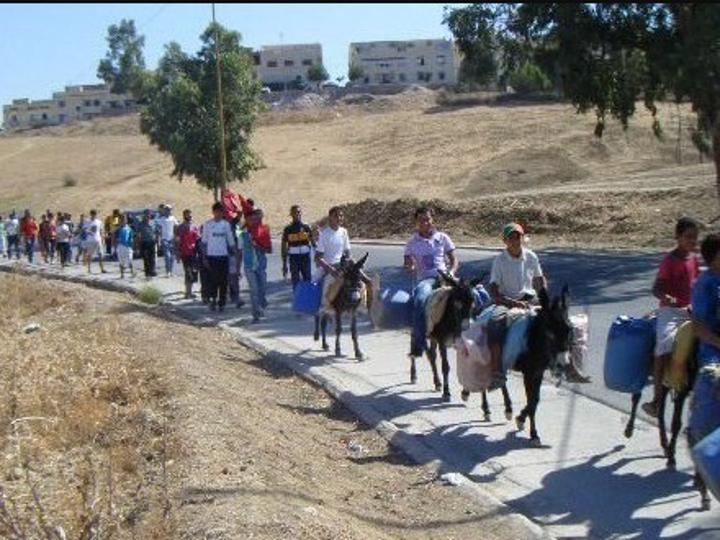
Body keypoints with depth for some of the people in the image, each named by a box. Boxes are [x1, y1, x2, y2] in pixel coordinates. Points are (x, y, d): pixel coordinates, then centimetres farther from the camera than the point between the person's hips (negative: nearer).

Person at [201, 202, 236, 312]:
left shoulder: (226, 224, 6)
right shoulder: (207, 224, 0)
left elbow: (231, 241, 9)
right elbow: (204, 242, 1)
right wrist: (204, 257, -4)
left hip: (223, 255, 2)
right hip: (211, 256, -2)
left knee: (223, 281, 3)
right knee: (213, 280, -3)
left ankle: (221, 303, 11)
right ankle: (213, 300, 10)